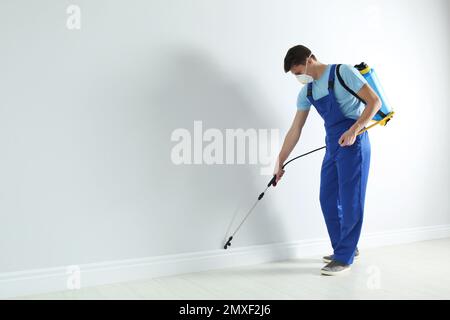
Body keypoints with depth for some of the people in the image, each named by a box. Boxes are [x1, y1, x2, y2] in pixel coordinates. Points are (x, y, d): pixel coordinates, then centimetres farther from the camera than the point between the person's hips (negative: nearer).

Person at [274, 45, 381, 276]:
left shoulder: (343, 72, -8)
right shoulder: (307, 92, 11)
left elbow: (374, 101, -10)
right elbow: (295, 130, 13)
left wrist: (354, 130, -21)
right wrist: (280, 162, 12)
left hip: (353, 144, -7)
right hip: (333, 146, 7)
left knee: (350, 201, -4)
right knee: (328, 199, 9)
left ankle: (344, 258, 5)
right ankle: (346, 248, 25)